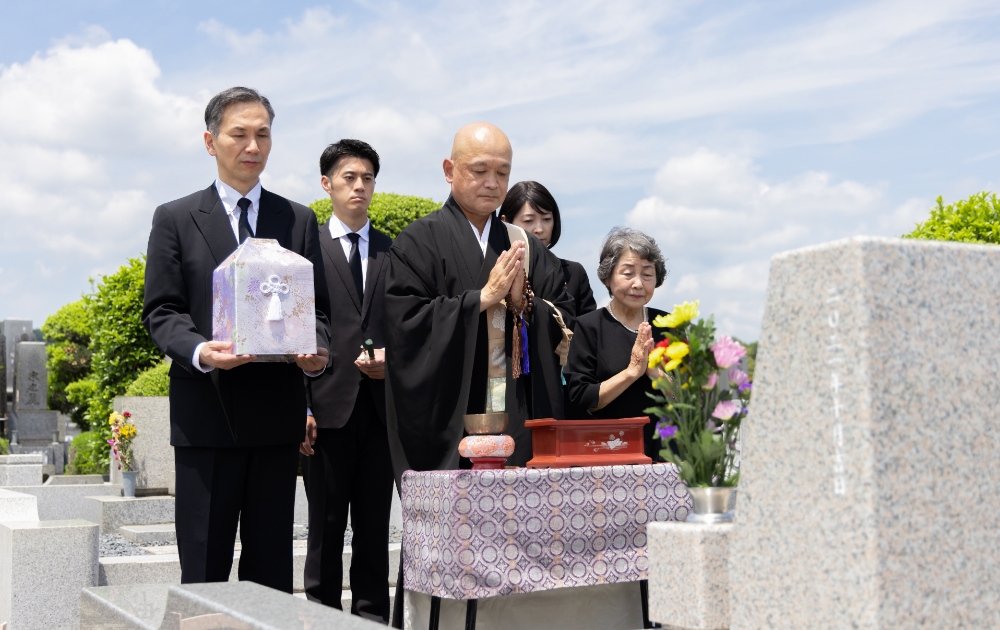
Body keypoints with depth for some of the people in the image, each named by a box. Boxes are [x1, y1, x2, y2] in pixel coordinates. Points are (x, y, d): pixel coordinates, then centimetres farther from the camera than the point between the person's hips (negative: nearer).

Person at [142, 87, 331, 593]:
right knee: (204, 565, 1)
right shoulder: (175, 219, 7)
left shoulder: (299, 220, 14)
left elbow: (317, 307, 11)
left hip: (277, 412, 2)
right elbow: (161, 312, 1)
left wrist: (317, 350, -11)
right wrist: (199, 352, -19)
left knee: (272, 564, 8)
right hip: (205, 412, -2)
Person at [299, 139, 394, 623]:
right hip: (329, 406, -3)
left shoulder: (394, 252, 12)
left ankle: (373, 615, 17)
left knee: (375, 525, 9)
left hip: (381, 406, 3)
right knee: (326, 527, 4)